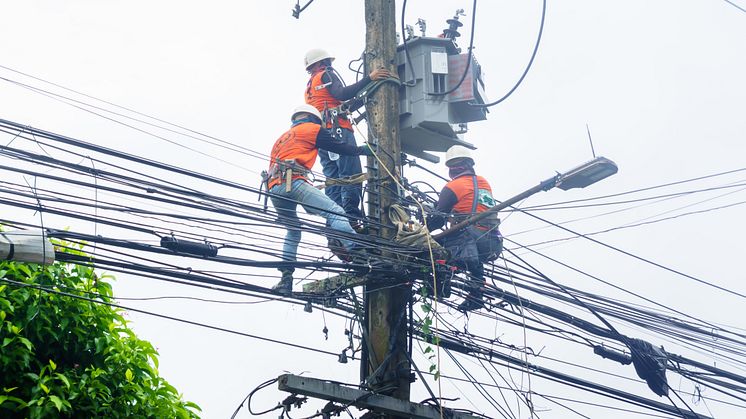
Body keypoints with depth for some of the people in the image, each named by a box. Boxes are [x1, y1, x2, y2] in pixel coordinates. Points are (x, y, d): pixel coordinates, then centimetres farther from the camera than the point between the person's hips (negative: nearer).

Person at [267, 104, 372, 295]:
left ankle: (286, 279, 12)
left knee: (293, 230, 24)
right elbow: (338, 147, 15)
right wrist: (361, 149, 28)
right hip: (292, 182, -7)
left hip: (273, 189, 7)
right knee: (335, 213, -12)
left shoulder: (281, 138, 37)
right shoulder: (311, 128, 17)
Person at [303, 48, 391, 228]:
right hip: (337, 130, -9)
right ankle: (353, 219, -27)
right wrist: (369, 78, -17)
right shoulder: (326, 74, 5)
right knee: (352, 176, -15)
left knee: (333, 179, 3)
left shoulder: (309, 86, 31)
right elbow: (341, 94, -14)